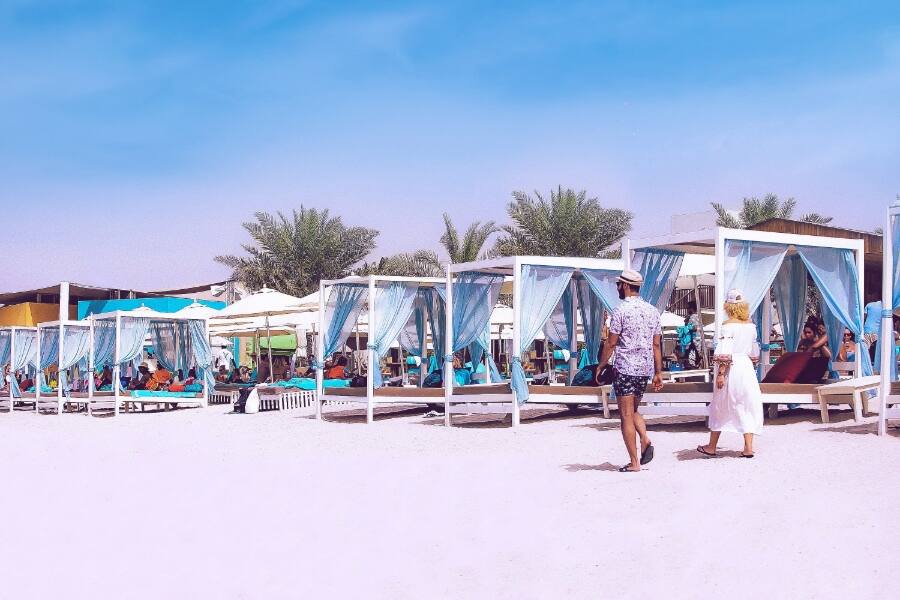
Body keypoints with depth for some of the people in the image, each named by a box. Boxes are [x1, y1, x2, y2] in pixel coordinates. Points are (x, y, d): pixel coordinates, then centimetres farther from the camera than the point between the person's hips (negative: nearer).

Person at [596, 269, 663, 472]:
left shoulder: (621, 310, -10)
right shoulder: (652, 311, 9)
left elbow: (611, 343, -10)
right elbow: (656, 345, 10)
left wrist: (601, 366, 2)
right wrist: (658, 373, 14)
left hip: (625, 368, -6)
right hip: (645, 369, 6)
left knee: (626, 415, 1)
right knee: (633, 410, 22)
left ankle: (634, 462, 1)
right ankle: (645, 441, -3)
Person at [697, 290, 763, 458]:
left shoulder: (728, 325, -12)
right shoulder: (751, 325, 7)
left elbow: (725, 352, -18)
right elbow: (754, 351, 15)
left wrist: (720, 373, -17)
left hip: (731, 368, -5)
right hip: (747, 367, 5)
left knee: (720, 407, 6)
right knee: (746, 406, 8)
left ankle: (712, 446, 15)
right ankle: (748, 447, 1)